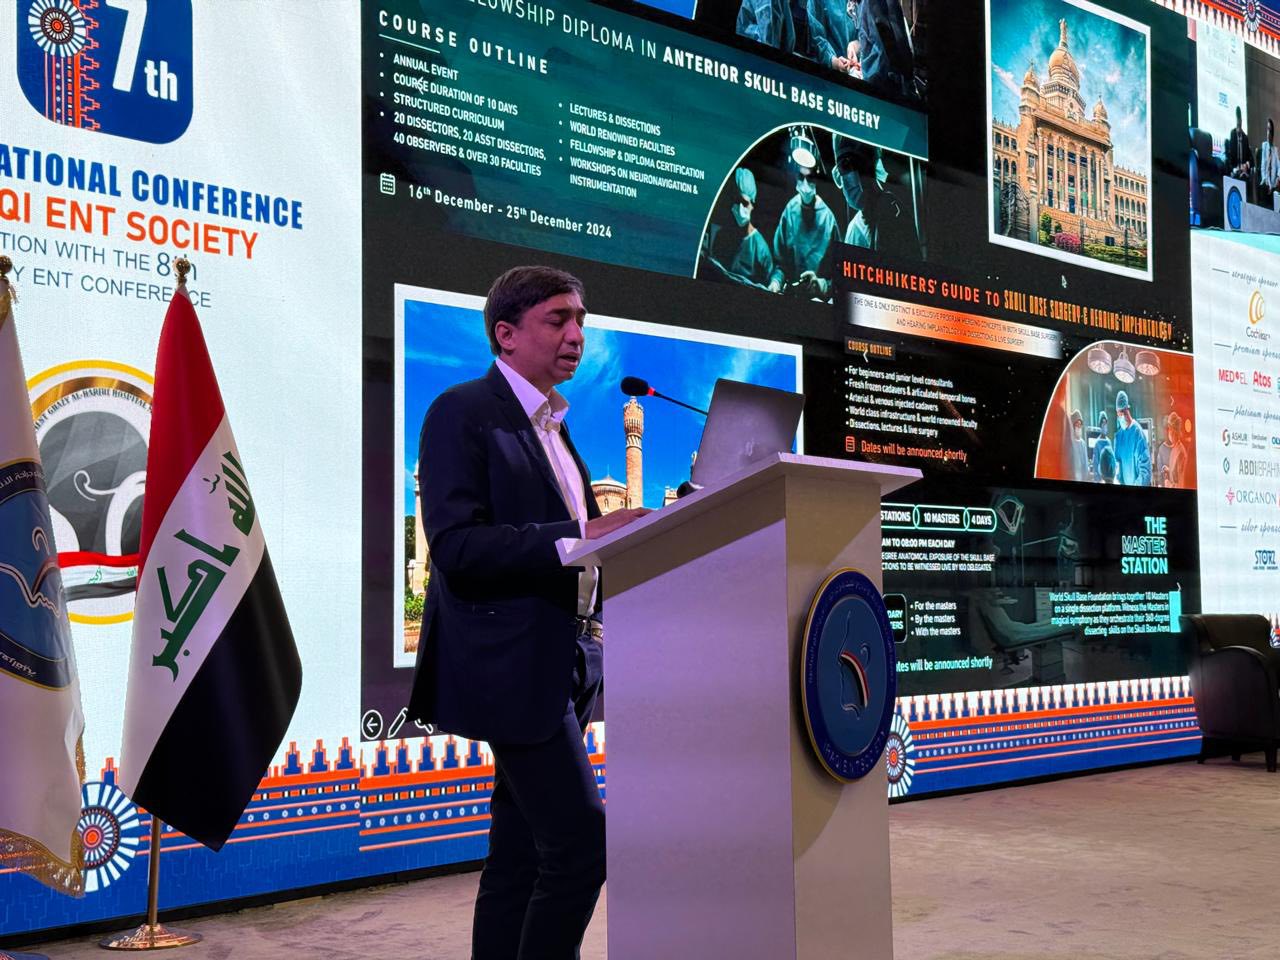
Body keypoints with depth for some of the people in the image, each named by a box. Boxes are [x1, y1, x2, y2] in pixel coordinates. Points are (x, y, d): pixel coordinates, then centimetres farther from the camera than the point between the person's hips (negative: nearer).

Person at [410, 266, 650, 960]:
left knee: (520, 853, 12)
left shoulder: (551, 422, 19)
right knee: (580, 842, -13)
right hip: (512, 662, -9)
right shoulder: (462, 413, -8)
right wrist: (578, 537, -25)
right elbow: (456, 545, -19)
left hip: (559, 662, 9)